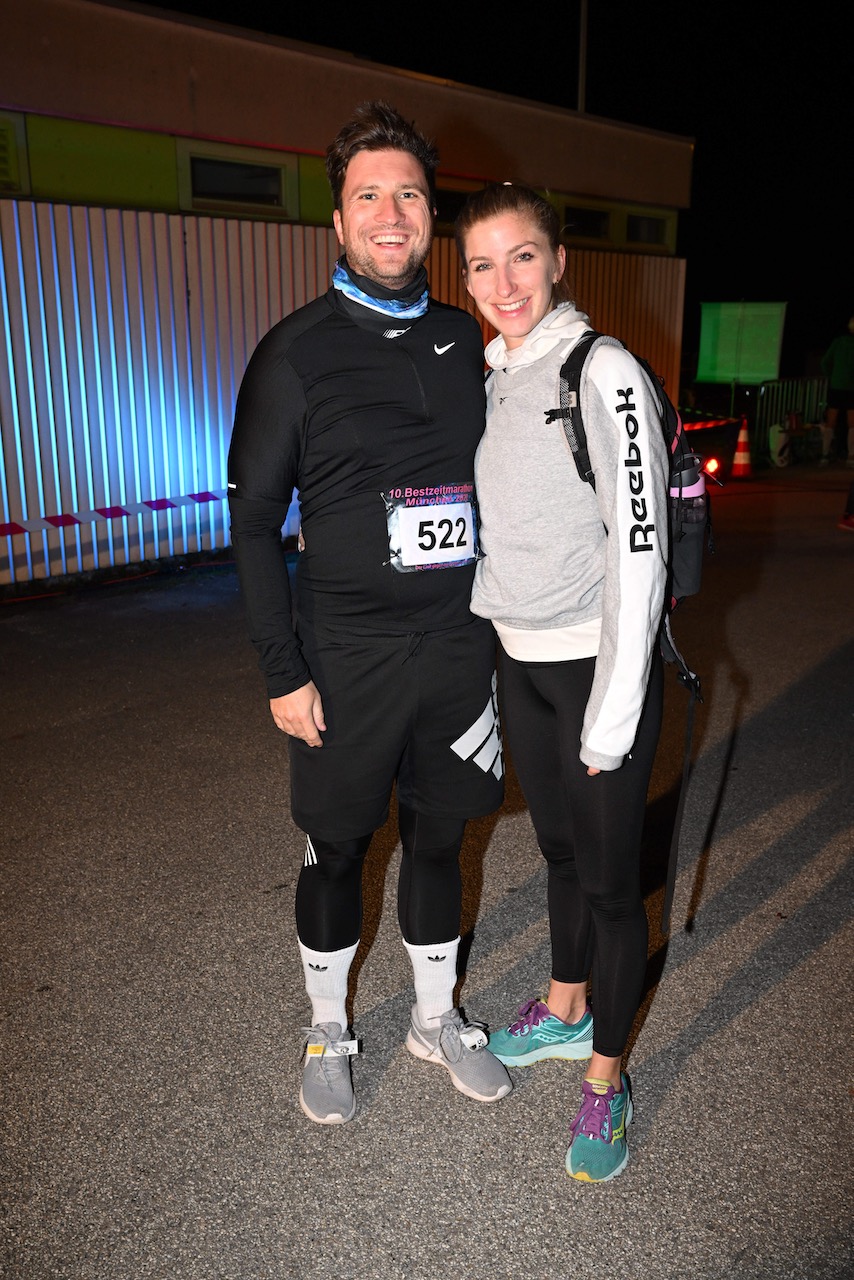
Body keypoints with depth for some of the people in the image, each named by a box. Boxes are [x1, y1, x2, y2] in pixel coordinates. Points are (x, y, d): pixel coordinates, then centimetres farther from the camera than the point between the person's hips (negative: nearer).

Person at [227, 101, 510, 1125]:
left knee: (438, 838, 16)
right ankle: (327, 1031, 33)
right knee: (336, 851, 10)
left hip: (459, 646, 4)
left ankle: (437, 1018, 37)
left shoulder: (463, 339, 8)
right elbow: (253, 521, -6)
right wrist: (284, 673, -11)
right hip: (348, 656, -3)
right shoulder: (295, 353, -5)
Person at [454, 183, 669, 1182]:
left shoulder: (602, 371, -14)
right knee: (560, 848, 21)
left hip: (599, 663, -6)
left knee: (609, 875, 5)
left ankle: (605, 1080, 23)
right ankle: (565, 1010, 42)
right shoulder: (490, 381, 8)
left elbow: (637, 547, -18)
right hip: (521, 663, 7)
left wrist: (612, 713, -18)